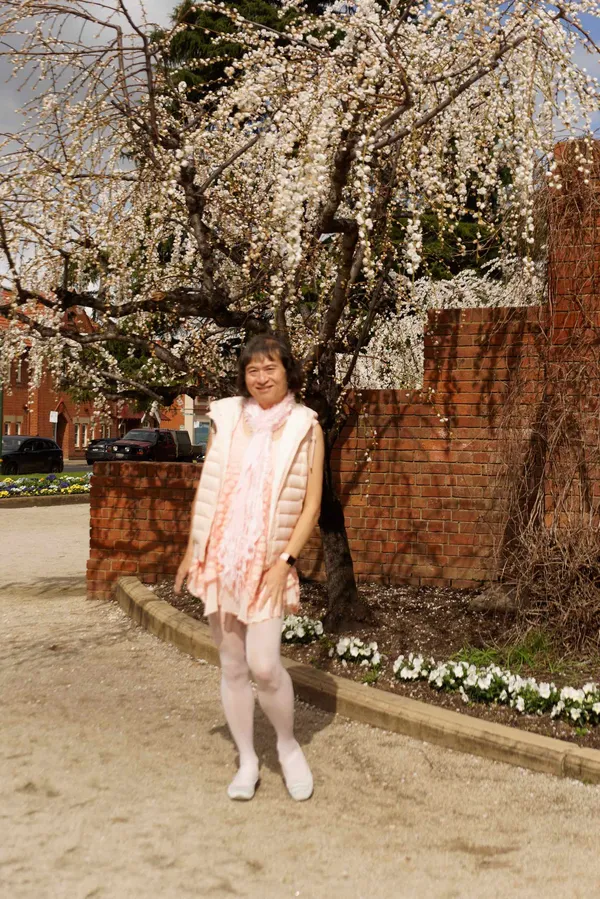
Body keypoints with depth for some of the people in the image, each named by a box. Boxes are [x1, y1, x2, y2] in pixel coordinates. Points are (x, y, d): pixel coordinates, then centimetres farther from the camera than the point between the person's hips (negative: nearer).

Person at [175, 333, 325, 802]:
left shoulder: (304, 425, -1)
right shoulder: (227, 417, 5)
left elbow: (311, 503, -3)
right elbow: (206, 489, 11)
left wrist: (285, 560, -11)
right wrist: (191, 551, 10)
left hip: (267, 564, -3)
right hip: (219, 559, 3)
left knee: (264, 664, -13)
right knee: (232, 665, 8)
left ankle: (288, 745, 14)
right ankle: (247, 760, 24)